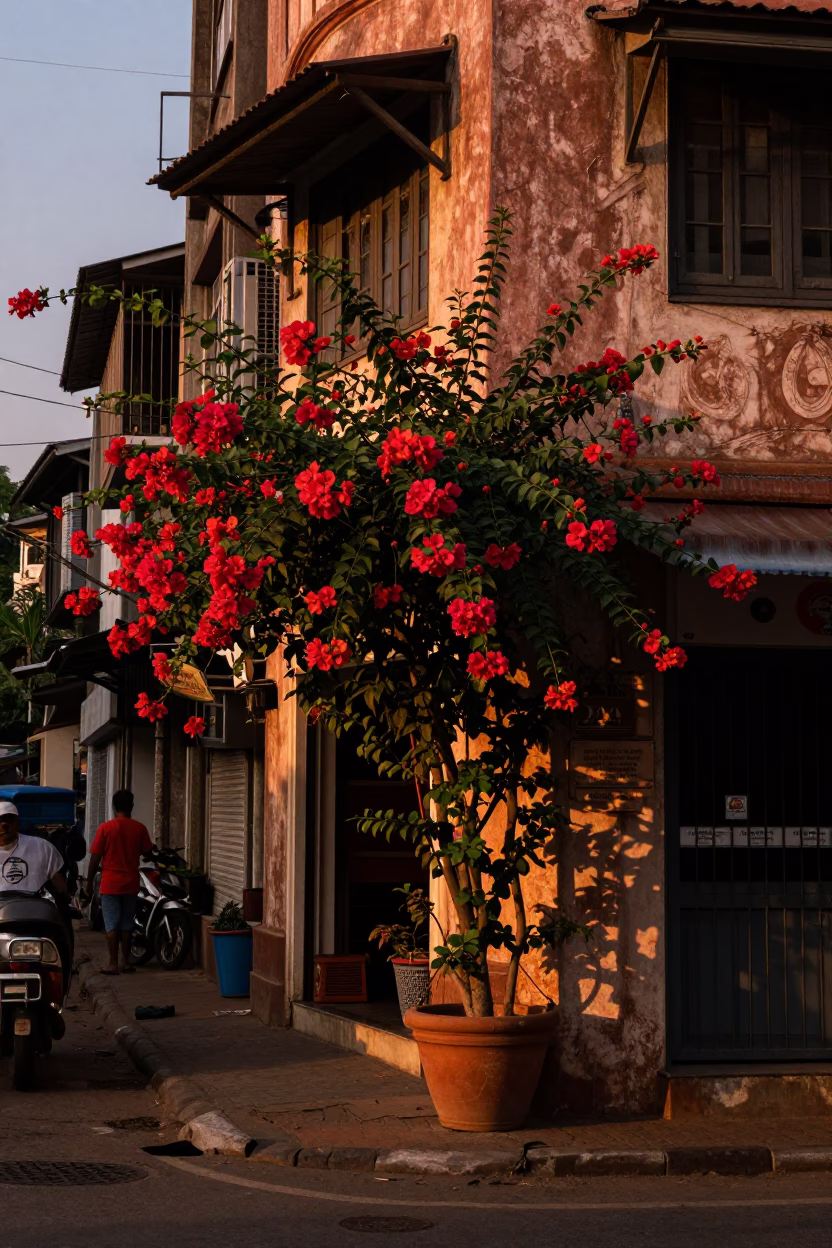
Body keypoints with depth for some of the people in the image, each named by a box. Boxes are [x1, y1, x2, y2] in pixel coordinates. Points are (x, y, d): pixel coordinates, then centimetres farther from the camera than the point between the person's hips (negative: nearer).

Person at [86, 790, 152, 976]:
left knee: (112, 925, 0)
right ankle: (126, 961, 18)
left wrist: (89, 882, 2)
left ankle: (113, 964, -2)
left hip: (110, 883, -3)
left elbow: (95, 857, -7)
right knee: (127, 924, 14)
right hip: (131, 883, 3)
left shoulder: (106, 828, -9)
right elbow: (147, 852, 8)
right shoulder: (139, 828, -3)